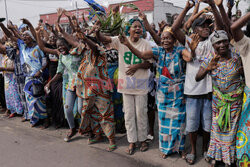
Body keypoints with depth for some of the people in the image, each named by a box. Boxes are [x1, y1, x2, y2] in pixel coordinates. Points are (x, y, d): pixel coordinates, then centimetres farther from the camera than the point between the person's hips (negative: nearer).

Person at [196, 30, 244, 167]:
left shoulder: (236, 56, -11)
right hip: (218, 99, 1)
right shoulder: (210, 59, -10)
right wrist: (208, 68, -32)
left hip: (235, 99, 0)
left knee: (231, 129, 10)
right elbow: (197, 78, -17)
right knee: (217, 128, 10)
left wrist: (242, 71, -19)